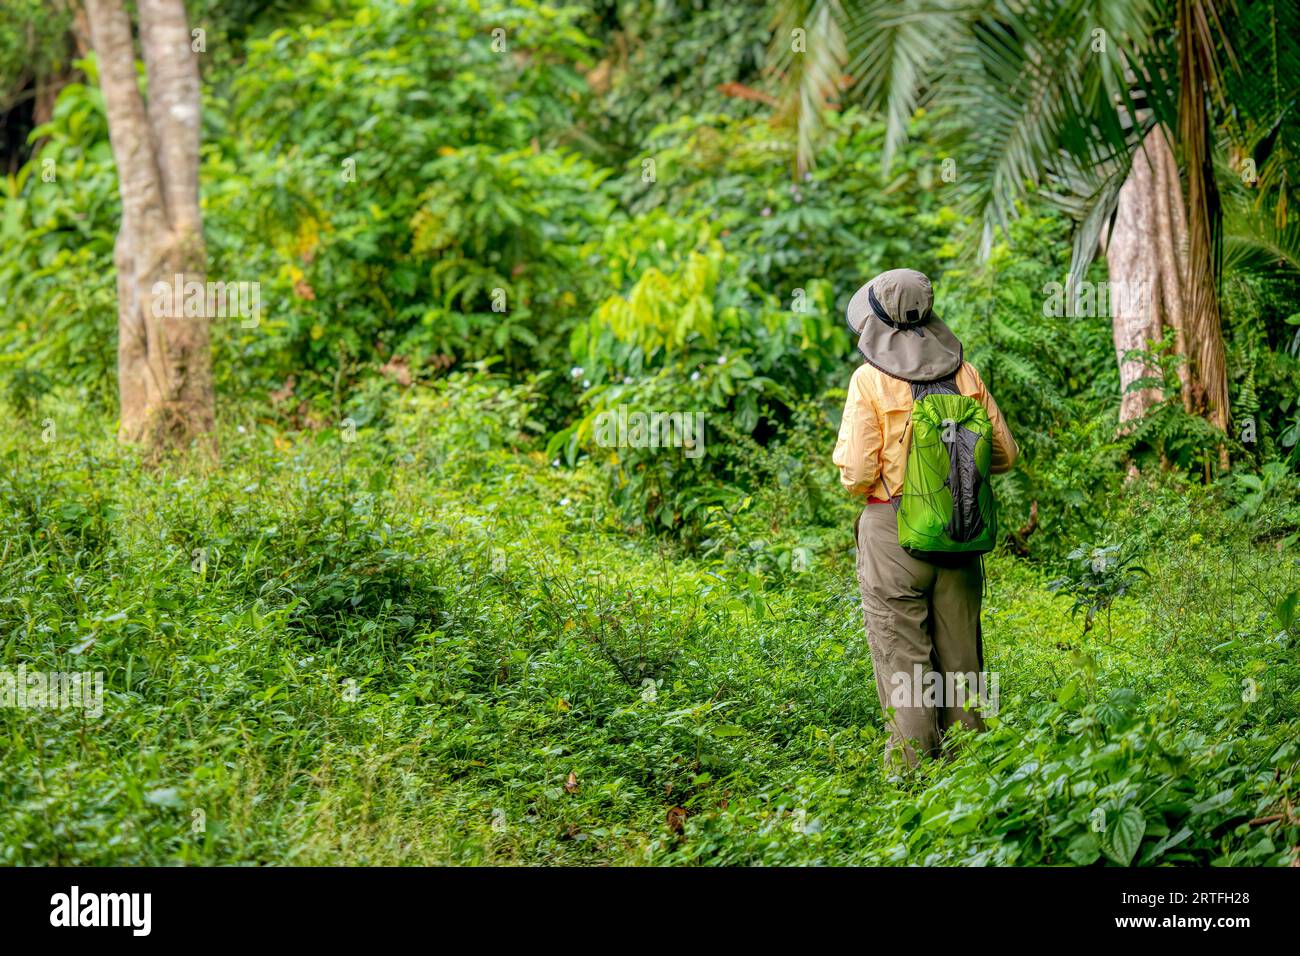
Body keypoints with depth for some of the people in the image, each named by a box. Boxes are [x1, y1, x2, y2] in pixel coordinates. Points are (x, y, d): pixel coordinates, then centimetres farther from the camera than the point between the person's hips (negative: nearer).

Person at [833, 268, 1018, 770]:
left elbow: (858, 474, -13)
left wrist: (856, 482, 10)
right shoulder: (964, 374, 3)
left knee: (902, 653, 1)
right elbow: (1004, 454, 7)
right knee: (960, 650, 13)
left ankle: (913, 761, 0)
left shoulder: (870, 381, -9)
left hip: (893, 527, -4)